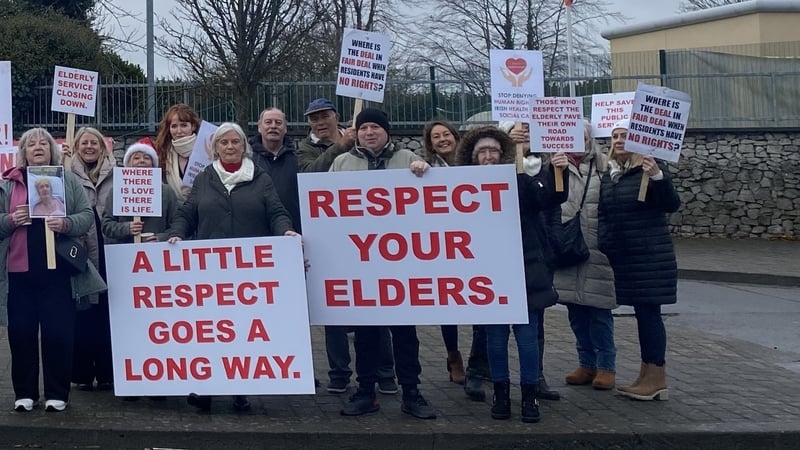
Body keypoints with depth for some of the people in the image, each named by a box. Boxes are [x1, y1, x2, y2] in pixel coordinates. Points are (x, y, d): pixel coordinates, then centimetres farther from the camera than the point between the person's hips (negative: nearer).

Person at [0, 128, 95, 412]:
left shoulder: (68, 180, 8)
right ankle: (24, 393, 15)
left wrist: (66, 223, -17)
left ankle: (57, 394, 9)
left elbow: (87, 216, 2)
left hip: (57, 270, -1)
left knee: (58, 332, -1)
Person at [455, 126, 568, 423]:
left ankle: (529, 395, 13)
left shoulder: (520, 181, 0)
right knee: (496, 335, 8)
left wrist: (557, 173, -29)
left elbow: (549, 199, -9)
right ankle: (501, 393, 20)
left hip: (524, 272, 0)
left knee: (527, 335, 4)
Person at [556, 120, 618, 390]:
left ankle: (606, 366, 11)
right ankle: (587, 363, 22)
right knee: (576, 310, 10)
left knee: (599, 310, 1)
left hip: (597, 249, -3)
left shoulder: (604, 168, -1)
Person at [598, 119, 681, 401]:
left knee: (649, 312, -6)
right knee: (642, 313, 11)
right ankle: (647, 376, 16)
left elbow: (671, 206, -17)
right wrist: (603, 247, 13)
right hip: (623, 257, 7)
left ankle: (657, 379, -1)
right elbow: (603, 214, 20)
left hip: (650, 256, -7)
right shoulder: (609, 175, 11)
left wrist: (658, 177, -31)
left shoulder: (650, 170, -8)